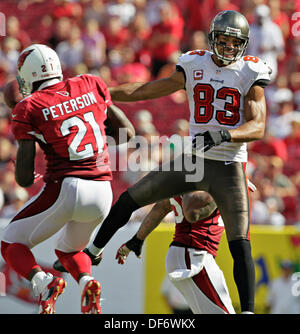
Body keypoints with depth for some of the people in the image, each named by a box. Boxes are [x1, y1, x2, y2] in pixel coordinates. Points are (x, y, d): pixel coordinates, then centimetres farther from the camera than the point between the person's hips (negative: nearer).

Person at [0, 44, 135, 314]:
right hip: (103, 192, 5)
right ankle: (87, 282, -3)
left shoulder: (29, 108, -1)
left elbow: (24, 178, -3)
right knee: (69, 249, 30)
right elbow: (128, 132, 19)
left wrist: (27, 179, 20)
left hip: (65, 190, -5)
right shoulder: (91, 86, 11)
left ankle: (43, 282, -15)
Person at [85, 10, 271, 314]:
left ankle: (248, 310, -7)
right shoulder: (194, 65, 3)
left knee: (240, 245, -11)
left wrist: (223, 134, -35)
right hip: (191, 162, 4)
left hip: (228, 168, -4)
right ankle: (92, 253, 29)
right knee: (128, 200, 8)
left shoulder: (250, 73, -7)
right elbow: (148, 90, 13)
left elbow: (258, 127, -16)